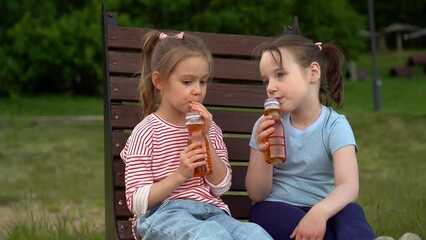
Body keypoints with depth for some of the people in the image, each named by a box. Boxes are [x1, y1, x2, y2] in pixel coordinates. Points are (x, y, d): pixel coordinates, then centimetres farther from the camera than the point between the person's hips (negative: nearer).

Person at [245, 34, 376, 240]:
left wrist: (320, 212, -45)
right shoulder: (266, 126, 0)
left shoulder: (335, 125, -7)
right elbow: (257, 194, -2)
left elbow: (349, 186, -23)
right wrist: (264, 154, -21)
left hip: (320, 211, -1)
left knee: (350, 212, -34)